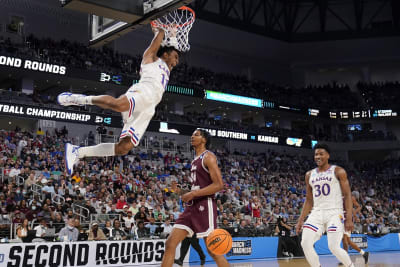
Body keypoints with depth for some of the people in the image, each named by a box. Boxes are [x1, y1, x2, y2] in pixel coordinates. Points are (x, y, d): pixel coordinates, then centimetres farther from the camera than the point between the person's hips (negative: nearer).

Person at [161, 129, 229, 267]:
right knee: (170, 244, 1)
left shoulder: (208, 157, -7)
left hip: (204, 205, -9)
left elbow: (219, 184, -16)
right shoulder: (195, 160, 20)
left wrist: (193, 194, -18)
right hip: (192, 206, 9)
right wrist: (180, 192, 17)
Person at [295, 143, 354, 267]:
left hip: (334, 213, -4)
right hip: (316, 213, 5)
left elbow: (347, 195, -4)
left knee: (334, 247, -13)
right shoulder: (309, 175, 13)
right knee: (306, 244, -12)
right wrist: (301, 220, 9)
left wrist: (349, 218, -13)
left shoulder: (338, 172, -1)